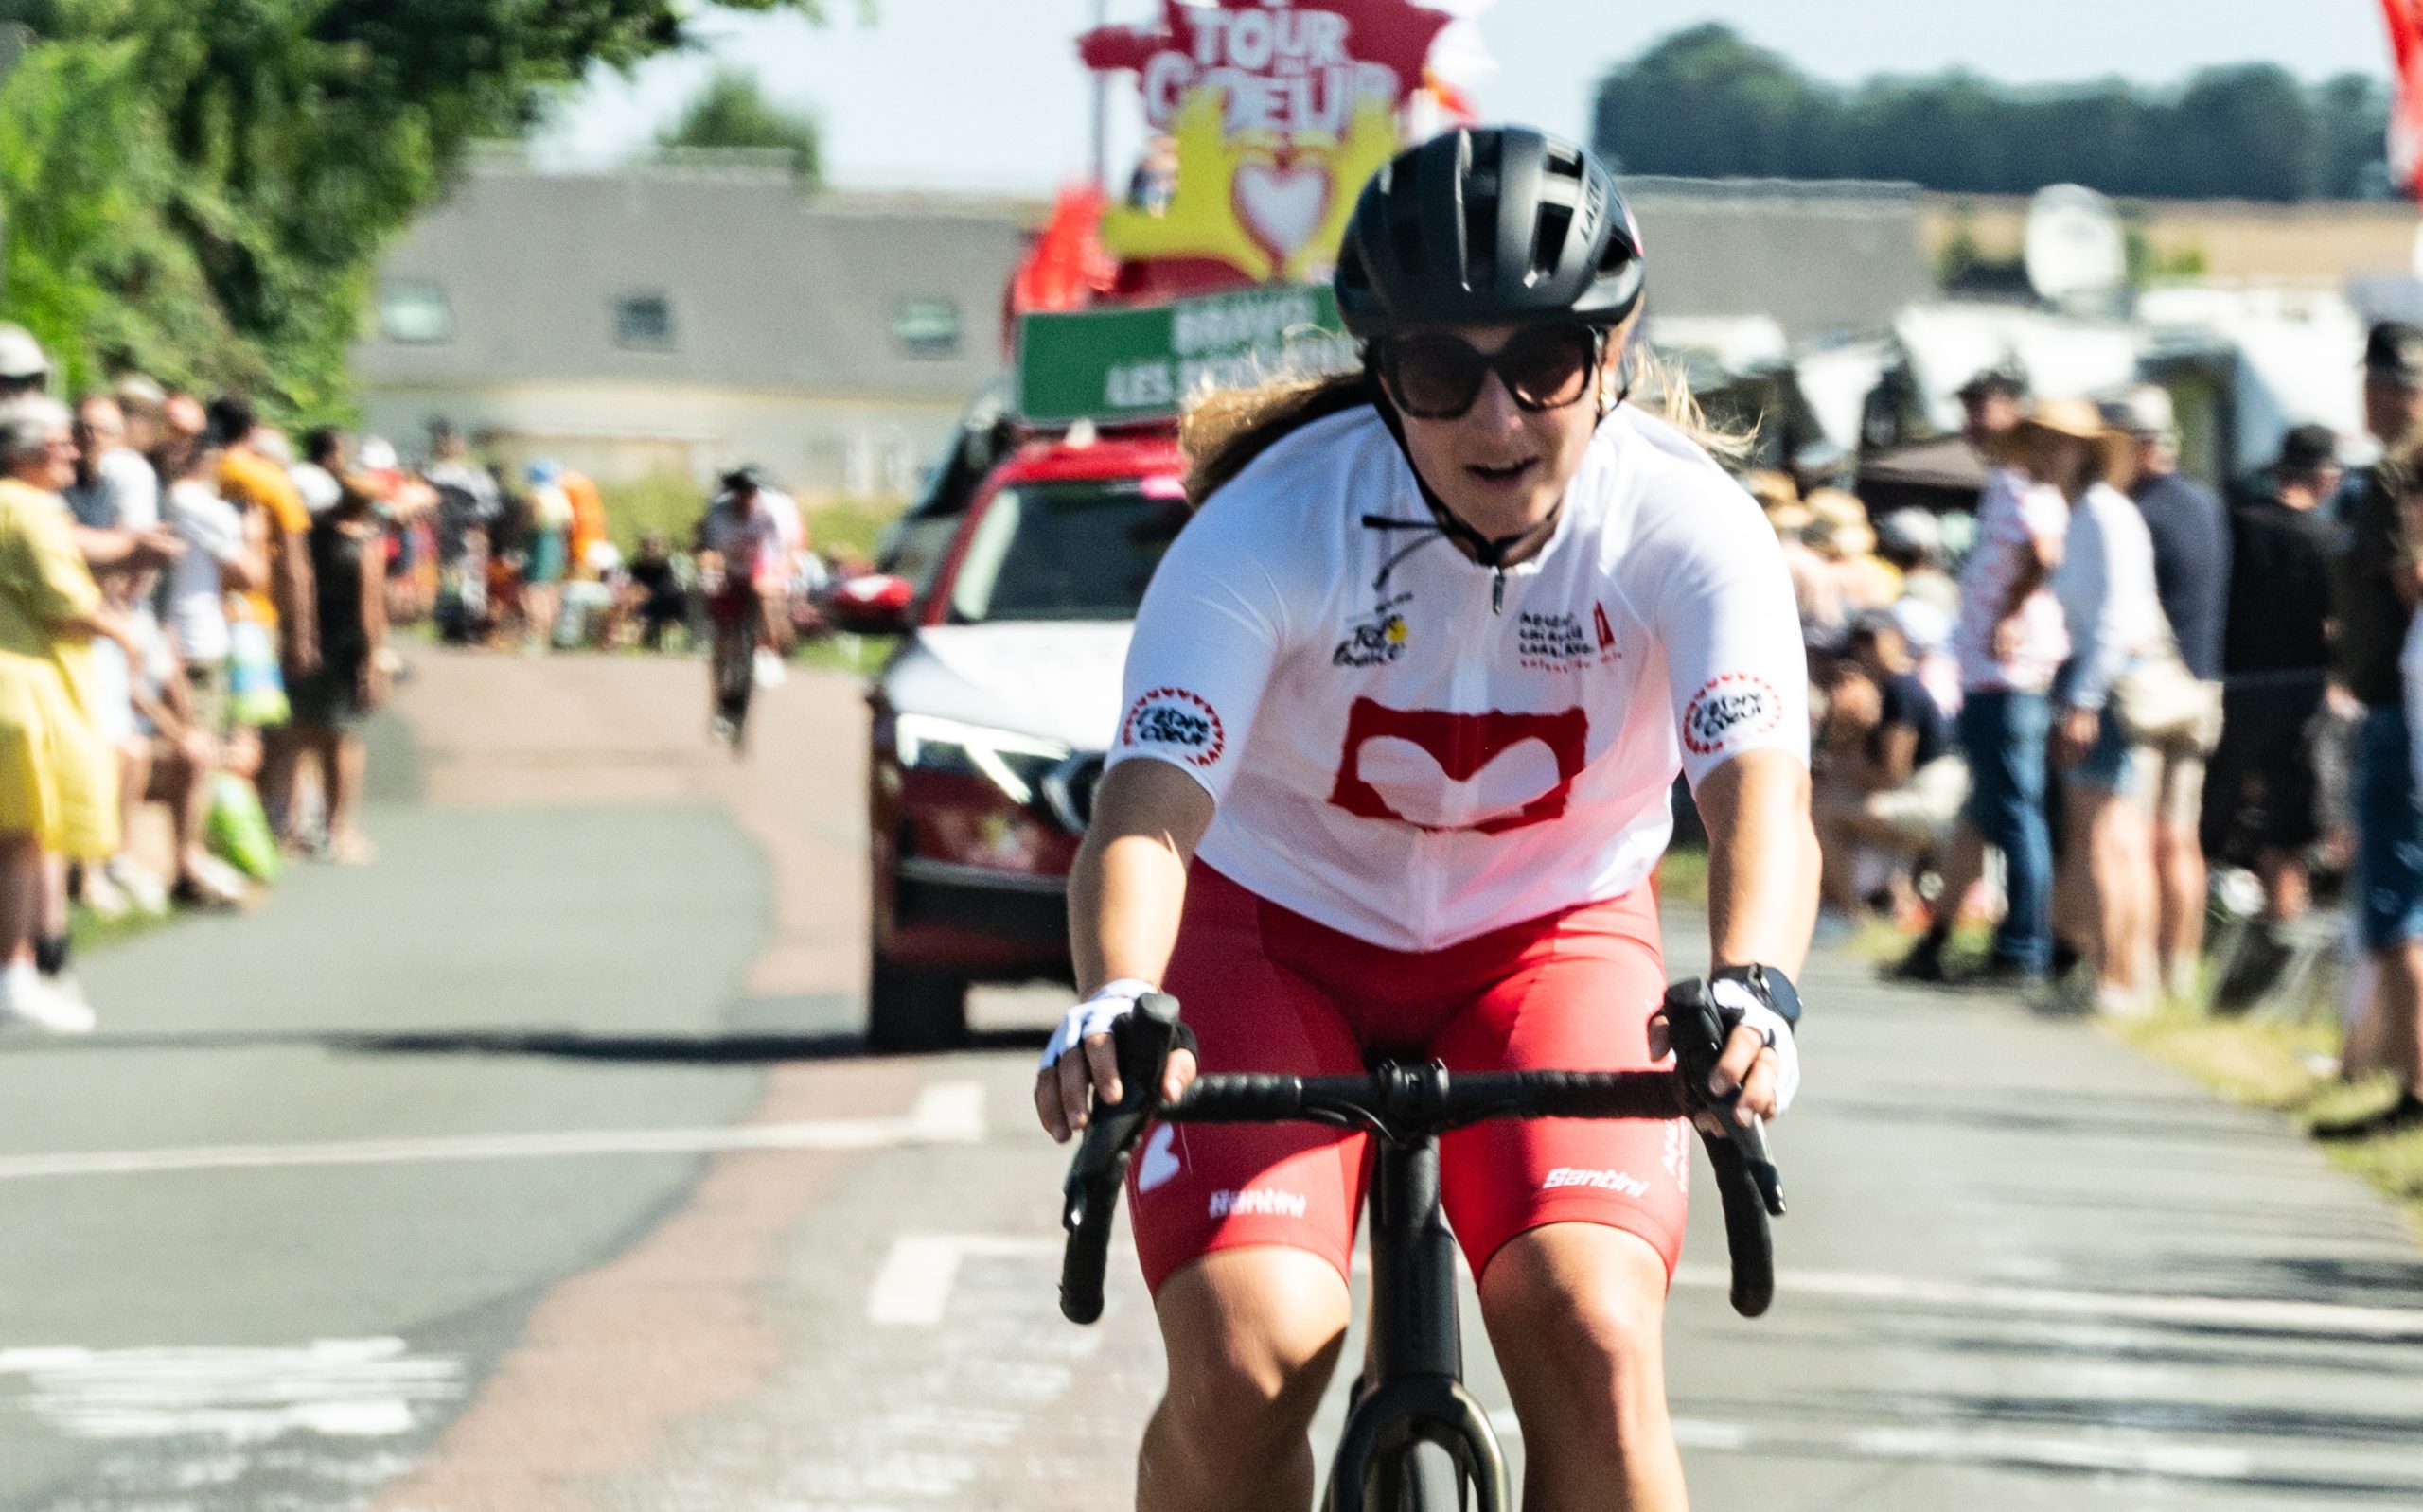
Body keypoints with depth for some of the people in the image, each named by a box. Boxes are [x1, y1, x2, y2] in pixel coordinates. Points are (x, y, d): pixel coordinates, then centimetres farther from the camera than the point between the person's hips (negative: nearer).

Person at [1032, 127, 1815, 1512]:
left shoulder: (1689, 527, -22)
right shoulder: (1274, 524, -25)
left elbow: (1762, 788, -35)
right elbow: (1150, 802, -34)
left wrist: (1752, 985, -57)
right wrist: (1117, 1001, -55)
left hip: (1550, 933, 1)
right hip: (1276, 927, -1)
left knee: (1593, 1341, -23)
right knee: (1248, 1358, -23)